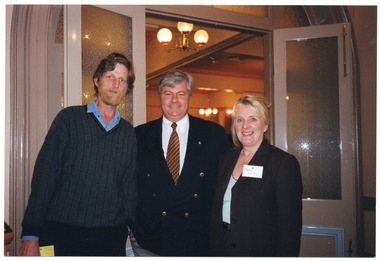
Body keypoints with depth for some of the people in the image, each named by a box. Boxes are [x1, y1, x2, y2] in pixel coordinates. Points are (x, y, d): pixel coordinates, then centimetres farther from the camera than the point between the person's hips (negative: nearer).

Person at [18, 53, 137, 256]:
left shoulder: (128, 132, 9)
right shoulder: (69, 118, 0)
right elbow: (44, 175, -4)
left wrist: (131, 225, 4)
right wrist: (31, 235, -8)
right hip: (67, 232, -2)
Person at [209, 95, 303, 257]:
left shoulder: (284, 162, -13)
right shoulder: (226, 159, 5)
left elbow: (290, 226, -15)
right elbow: (216, 211, 9)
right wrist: (214, 252, 6)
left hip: (261, 251, -5)